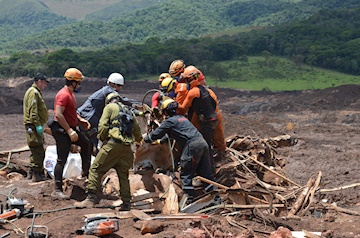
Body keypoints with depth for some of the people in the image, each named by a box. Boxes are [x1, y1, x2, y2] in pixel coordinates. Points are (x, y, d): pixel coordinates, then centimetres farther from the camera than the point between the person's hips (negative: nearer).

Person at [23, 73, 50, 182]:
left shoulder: (36, 92, 21)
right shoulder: (33, 92, -13)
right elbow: (33, 110, -21)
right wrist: (38, 125, -24)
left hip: (35, 125, 11)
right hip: (33, 125, -11)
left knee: (36, 151, 16)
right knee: (38, 151, -8)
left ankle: (31, 173, 23)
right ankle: (37, 175, -5)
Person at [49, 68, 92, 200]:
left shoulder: (70, 94, 14)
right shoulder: (64, 95, -18)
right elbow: (58, 114, -28)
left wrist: (81, 120, 13)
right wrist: (70, 131, -28)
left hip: (70, 129, 10)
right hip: (62, 130, -10)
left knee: (86, 144, 23)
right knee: (62, 160, -8)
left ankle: (86, 172, 32)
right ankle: (57, 190, -4)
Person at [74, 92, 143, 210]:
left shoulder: (109, 107, 7)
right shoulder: (129, 111, 24)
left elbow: (103, 125, -5)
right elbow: (137, 130, 27)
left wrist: (101, 138, 11)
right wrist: (139, 140, 48)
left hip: (113, 144, -6)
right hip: (127, 147, 6)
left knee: (96, 169, -1)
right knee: (123, 174, 12)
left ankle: (91, 198, -8)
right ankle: (126, 203, 10)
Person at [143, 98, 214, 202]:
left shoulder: (169, 121, 1)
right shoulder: (181, 117, 27)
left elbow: (156, 134, 7)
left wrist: (145, 139, 25)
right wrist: (161, 141, 50)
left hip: (192, 146, -8)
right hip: (202, 142, 8)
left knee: (185, 174, 3)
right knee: (205, 172, 14)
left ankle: (190, 198, 3)